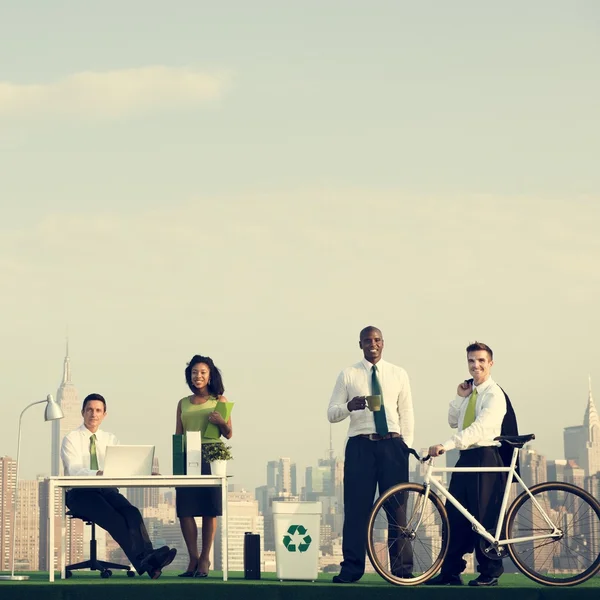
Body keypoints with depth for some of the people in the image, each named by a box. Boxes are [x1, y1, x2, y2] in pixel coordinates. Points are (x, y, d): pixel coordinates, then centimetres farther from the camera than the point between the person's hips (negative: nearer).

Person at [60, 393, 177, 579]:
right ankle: (142, 561, -46)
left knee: (131, 512, -29)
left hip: (107, 490, 4)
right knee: (114, 518, -32)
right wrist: (98, 474, -35)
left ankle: (148, 556, -46)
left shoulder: (110, 439, 19)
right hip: (80, 493, -4)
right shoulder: (71, 439, 3)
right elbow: (74, 470, -15)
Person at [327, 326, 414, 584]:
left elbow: (406, 413, 11)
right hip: (360, 446, -1)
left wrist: (405, 445, 2)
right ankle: (351, 568, 1)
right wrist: (349, 406, -17)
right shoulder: (348, 375, 8)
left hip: (392, 445, 1)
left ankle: (402, 568, 6)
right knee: (356, 507, -4)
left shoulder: (398, 374, 11)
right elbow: (331, 414, 5)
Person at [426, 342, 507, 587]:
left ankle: (490, 572, 8)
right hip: (465, 458, 8)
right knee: (454, 516, 6)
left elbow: (479, 428, -25)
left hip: (485, 458, -8)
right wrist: (459, 398, 1)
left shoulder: (494, 395, -12)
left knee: (483, 518, -3)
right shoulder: (469, 391, 14)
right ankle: (450, 572, 10)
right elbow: (453, 422, 17)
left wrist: (447, 445, -33)